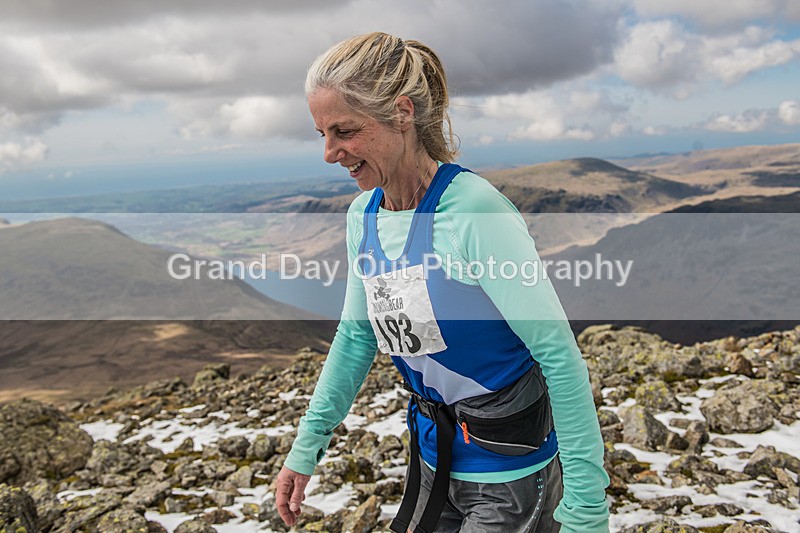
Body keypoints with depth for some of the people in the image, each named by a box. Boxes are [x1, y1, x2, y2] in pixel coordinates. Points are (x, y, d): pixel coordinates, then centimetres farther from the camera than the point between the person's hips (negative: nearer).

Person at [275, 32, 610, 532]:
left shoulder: (473, 209, -25)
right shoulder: (363, 215, -3)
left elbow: (559, 355, -23)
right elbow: (356, 335, 8)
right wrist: (307, 446, 8)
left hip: (510, 474, -6)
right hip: (433, 456, 6)